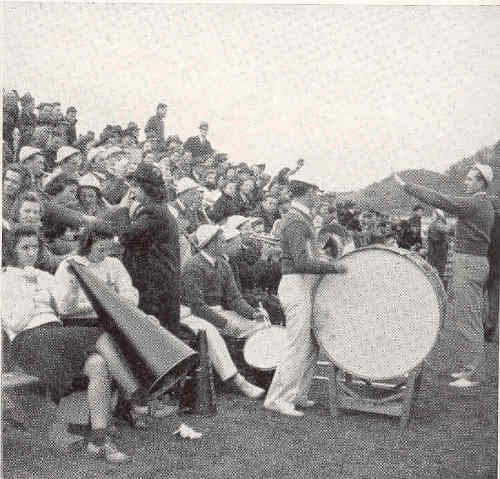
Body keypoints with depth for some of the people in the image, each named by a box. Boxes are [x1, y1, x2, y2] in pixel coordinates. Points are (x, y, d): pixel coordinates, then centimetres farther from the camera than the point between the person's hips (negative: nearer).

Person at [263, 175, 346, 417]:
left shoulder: (303, 218, 17)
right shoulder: (295, 220, -15)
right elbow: (301, 262, -23)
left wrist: (330, 263, 15)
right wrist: (332, 266, -17)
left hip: (306, 287, 10)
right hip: (297, 286, -10)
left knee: (313, 344, 12)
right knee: (298, 346, -8)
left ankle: (297, 395, 20)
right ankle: (277, 399, -2)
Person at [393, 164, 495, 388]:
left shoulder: (473, 203, -16)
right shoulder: (485, 204, 14)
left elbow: (438, 200, -19)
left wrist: (405, 185, -15)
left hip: (469, 264, -10)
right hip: (474, 262, 10)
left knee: (470, 321, -5)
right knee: (470, 321, 14)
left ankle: (472, 375, 0)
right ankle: (470, 368, 21)